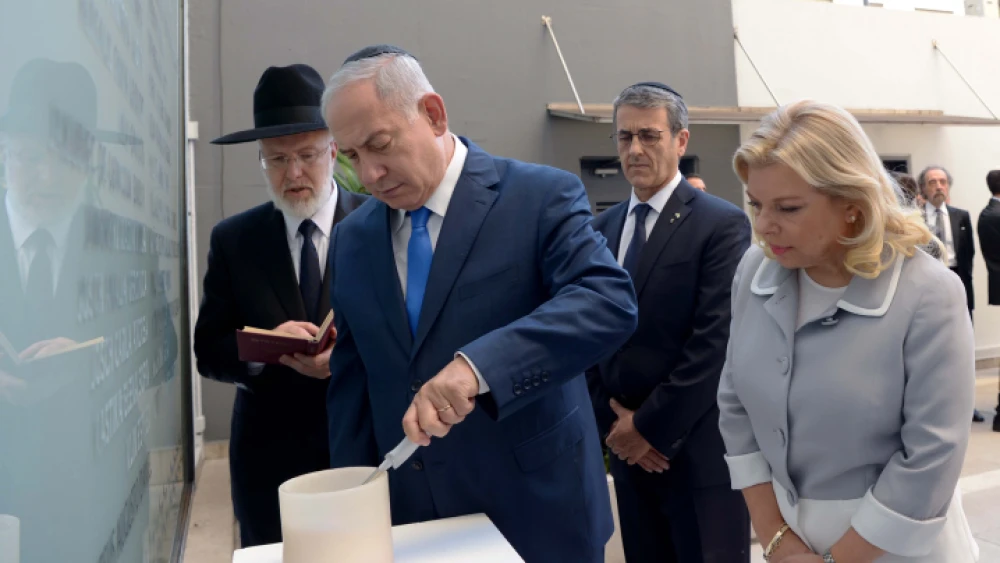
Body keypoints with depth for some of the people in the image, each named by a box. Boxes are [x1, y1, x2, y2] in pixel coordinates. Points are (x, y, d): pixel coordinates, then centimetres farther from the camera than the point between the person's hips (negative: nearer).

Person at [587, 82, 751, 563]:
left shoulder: (722, 224, -10)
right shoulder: (603, 229, 7)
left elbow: (715, 343, -16)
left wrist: (649, 426, -14)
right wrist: (611, 421, -3)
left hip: (700, 449, -5)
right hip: (628, 447, 5)